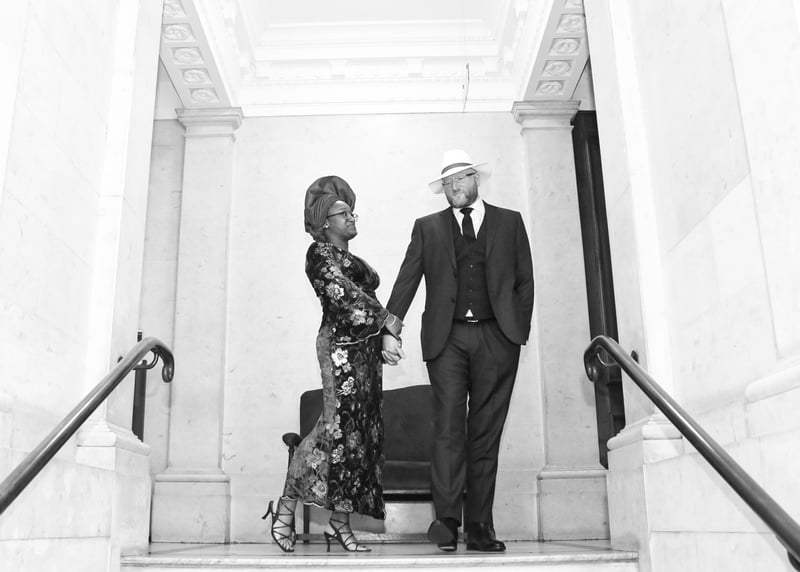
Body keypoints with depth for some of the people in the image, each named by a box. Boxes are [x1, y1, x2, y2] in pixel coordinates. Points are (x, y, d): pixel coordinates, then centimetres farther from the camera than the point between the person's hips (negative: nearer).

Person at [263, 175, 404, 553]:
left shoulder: (349, 257, 24)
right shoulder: (320, 253, -2)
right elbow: (344, 297, -14)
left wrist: (385, 336, 6)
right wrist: (386, 319, -11)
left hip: (365, 347, 9)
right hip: (340, 345, -8)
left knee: (361, 432, 3)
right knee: (338, 426, -15)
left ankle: (340, 522, 6)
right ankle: (286, 507, -6)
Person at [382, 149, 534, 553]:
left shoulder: (509, 222, 16)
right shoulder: (428, 228, 15)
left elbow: (525, 280, 14)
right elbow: (406, 281, 7)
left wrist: (519, 329, 4)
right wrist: (389, 330, -4)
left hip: (496, 338, 0)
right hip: (447, 338, 0)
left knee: (486, 433, 1)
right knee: (448, 428, -8)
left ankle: (479, 528, 5)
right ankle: (446, 522, -7)